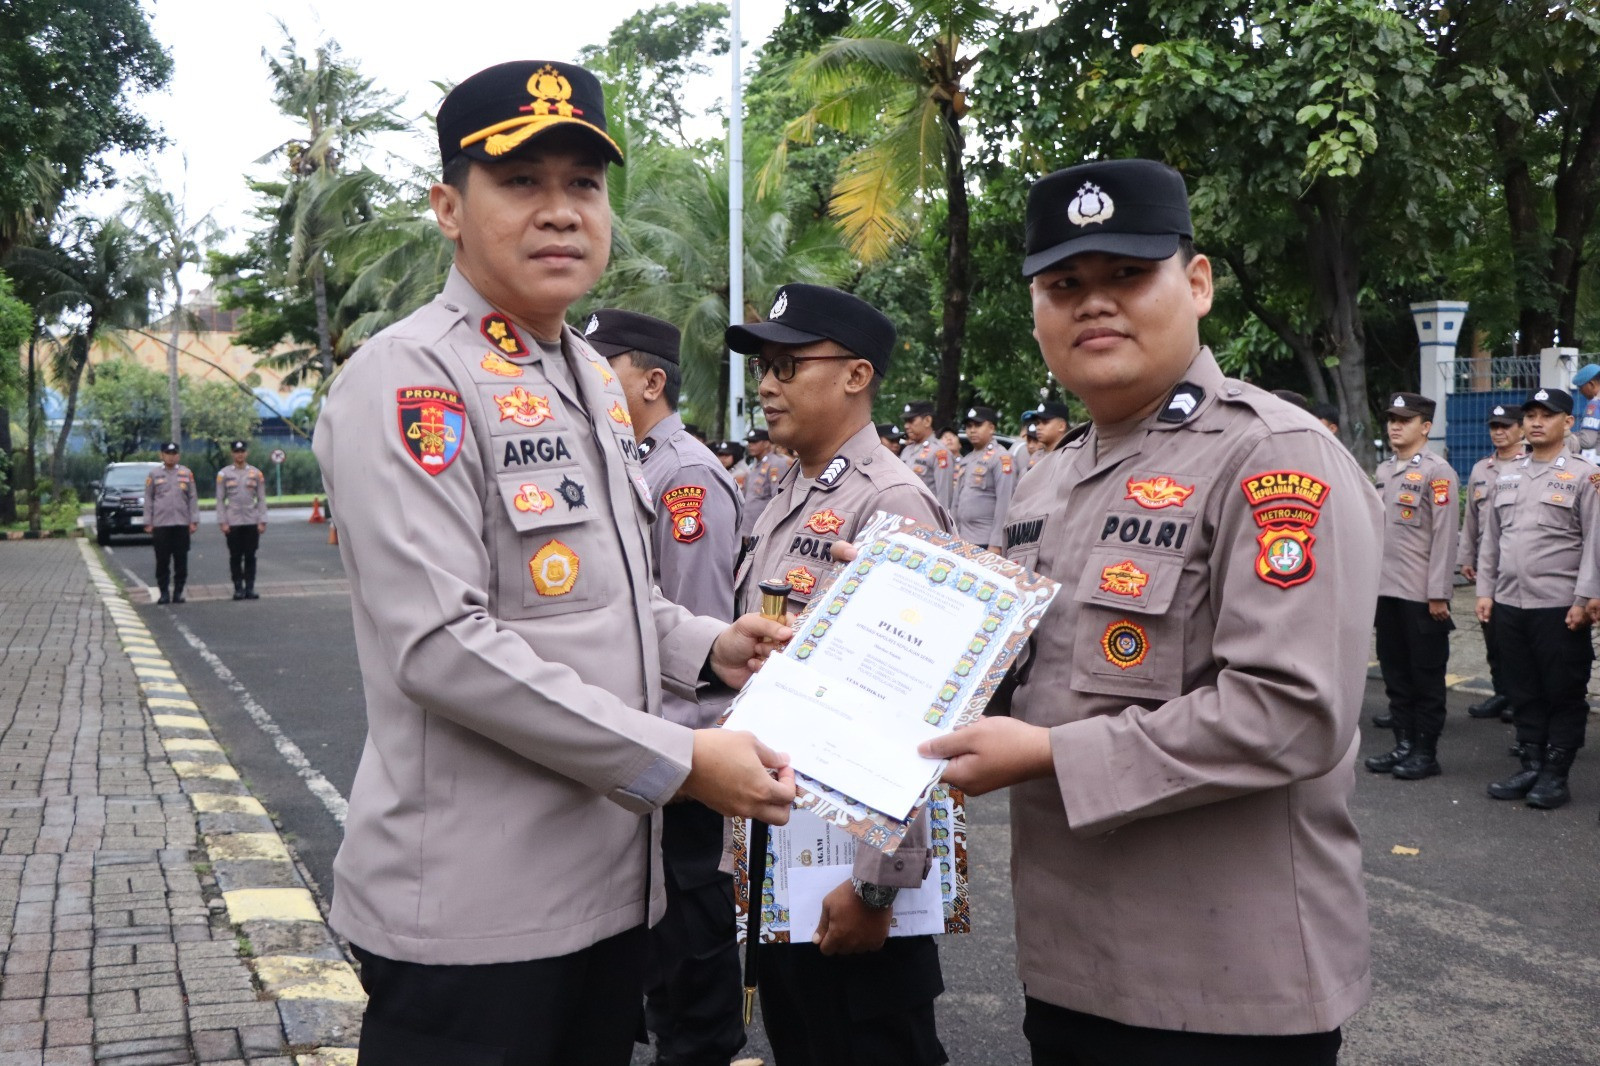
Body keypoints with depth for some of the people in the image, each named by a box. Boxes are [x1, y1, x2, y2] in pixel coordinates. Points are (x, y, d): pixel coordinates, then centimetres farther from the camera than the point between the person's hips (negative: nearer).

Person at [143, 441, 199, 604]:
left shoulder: (187, 473, 7)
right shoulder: (154, 475, 6)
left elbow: (193, 498, 8)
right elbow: (148, 499, 7)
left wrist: (194, 521, 3)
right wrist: (148, 522, 2)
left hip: (182, 523, 1)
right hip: (160, 524, -1)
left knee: (181, 560, 2)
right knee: (162, 560, 1)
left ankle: (178, 591, 10)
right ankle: (163, 592, 8)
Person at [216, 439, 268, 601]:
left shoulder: (256, 474, 6)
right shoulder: (223, 474, 3)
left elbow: (261, 499, 6)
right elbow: (220, 499, 2)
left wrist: (262, 521, -1)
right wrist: (222, 522, -4)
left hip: (252, 522, 1)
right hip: (233, 523, -1)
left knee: (250, 557, 2)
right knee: (235, 557, 2)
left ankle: (250, 588, 7)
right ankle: (238, 588, 7)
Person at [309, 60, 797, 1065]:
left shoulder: (594, 379, 13)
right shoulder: (409, 379, -14)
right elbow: (439, 642, -23)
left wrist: (705, 649, 5)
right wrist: (678, 761, -20)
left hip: (613, 880, 8)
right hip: (473, 907, -8)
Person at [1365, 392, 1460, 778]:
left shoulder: (1437, 472, -9)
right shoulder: (1383, 470, 13)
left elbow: (1444, 536, -12)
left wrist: (1438, 593, -15)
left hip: (1422, 594, -7)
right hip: (1386, 589, 7)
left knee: (1426, 675, 3)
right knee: (1394, 671, 12)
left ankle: (1426, 752, 11)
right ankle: (1403, 743, 21)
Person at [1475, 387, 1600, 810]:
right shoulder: (1507, 476, 13)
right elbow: (1490, 538, 15)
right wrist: (1485, 591, 9)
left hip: (1560, 608, -5)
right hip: (1509, 604, 5)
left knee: (1563, 695, 3)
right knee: (1523, 693, 11)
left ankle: (1555, 775, 12)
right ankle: (1530, 767, 22)